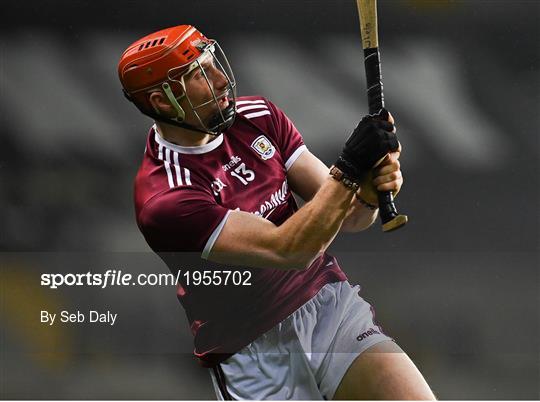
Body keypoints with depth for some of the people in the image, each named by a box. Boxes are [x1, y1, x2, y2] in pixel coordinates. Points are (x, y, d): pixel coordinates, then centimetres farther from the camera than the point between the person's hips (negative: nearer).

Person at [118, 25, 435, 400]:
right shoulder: (162, 200, -19)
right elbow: (286, 250, -24)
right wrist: (350, 169, -28)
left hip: (331, 299, 4)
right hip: (251, 352, -4)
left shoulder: (259, 117, 3)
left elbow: (346, 219, 3)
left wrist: (369, 193, -19)